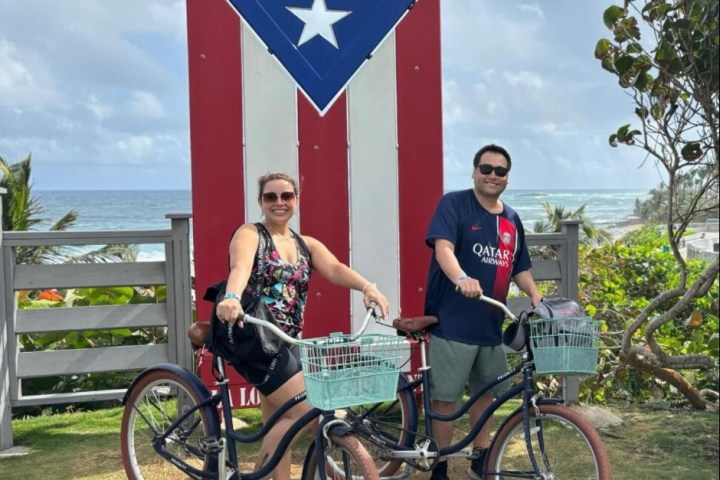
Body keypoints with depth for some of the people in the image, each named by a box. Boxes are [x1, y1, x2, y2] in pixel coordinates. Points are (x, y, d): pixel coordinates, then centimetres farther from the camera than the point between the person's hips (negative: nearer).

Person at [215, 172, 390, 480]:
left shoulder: (307, 245, 12)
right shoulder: (250, 234, -5)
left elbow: (335, 269, -7)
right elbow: (240, 266, -28)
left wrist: (367, 287, -28)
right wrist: (232, 298, -50)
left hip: (287, 343, 7)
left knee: (281, 424, 11)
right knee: (306, 411, -12)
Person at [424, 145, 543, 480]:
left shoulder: (511, 220, 12)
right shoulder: (453, 204, -7)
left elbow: (520, 268, 18)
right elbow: (443, 248, -22)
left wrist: (535, 295, -2)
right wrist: (462, 279, -41)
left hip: (491, 324, 7)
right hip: (453, 322, -6)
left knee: (485, 391, 17)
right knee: (445, 397, -1)